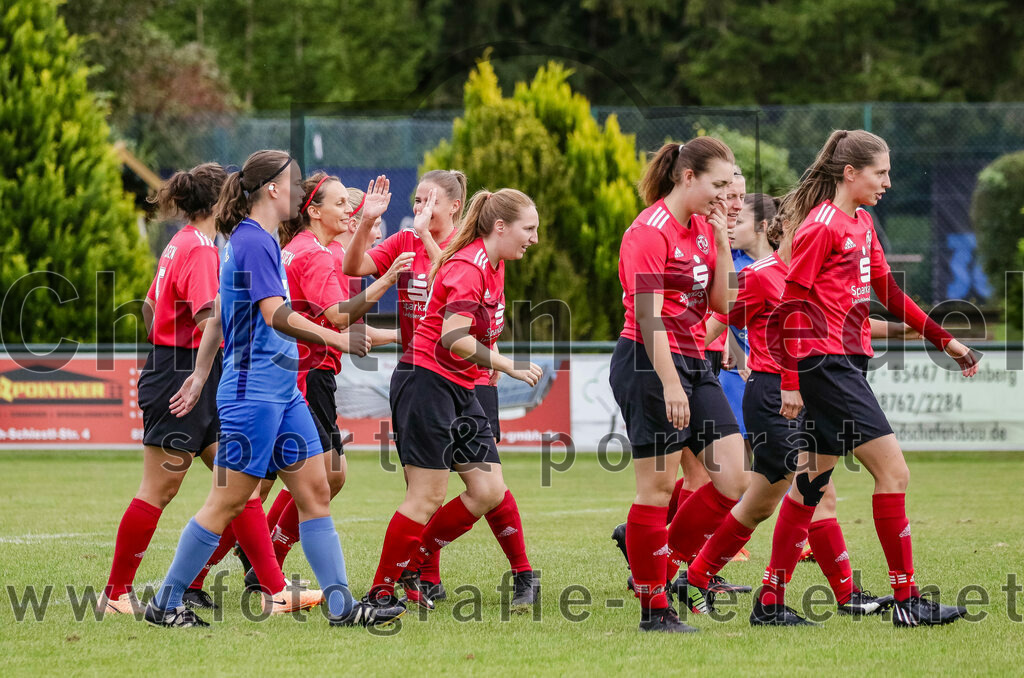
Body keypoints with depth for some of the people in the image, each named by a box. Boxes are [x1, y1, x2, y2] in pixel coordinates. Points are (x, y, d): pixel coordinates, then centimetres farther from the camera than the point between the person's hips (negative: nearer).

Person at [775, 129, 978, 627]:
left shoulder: (862, 224, 15)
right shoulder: (820, 226, -13)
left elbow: (887, 291, 23)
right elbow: (793, 304, -15)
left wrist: (944, 340, 20)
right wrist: (790, 380, -18)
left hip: (848, 362, 10)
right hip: (825, 362, -10)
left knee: (813, 480, 12)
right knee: (893, 470, -11)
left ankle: (771, 595, 16)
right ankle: (906, 601, -9)